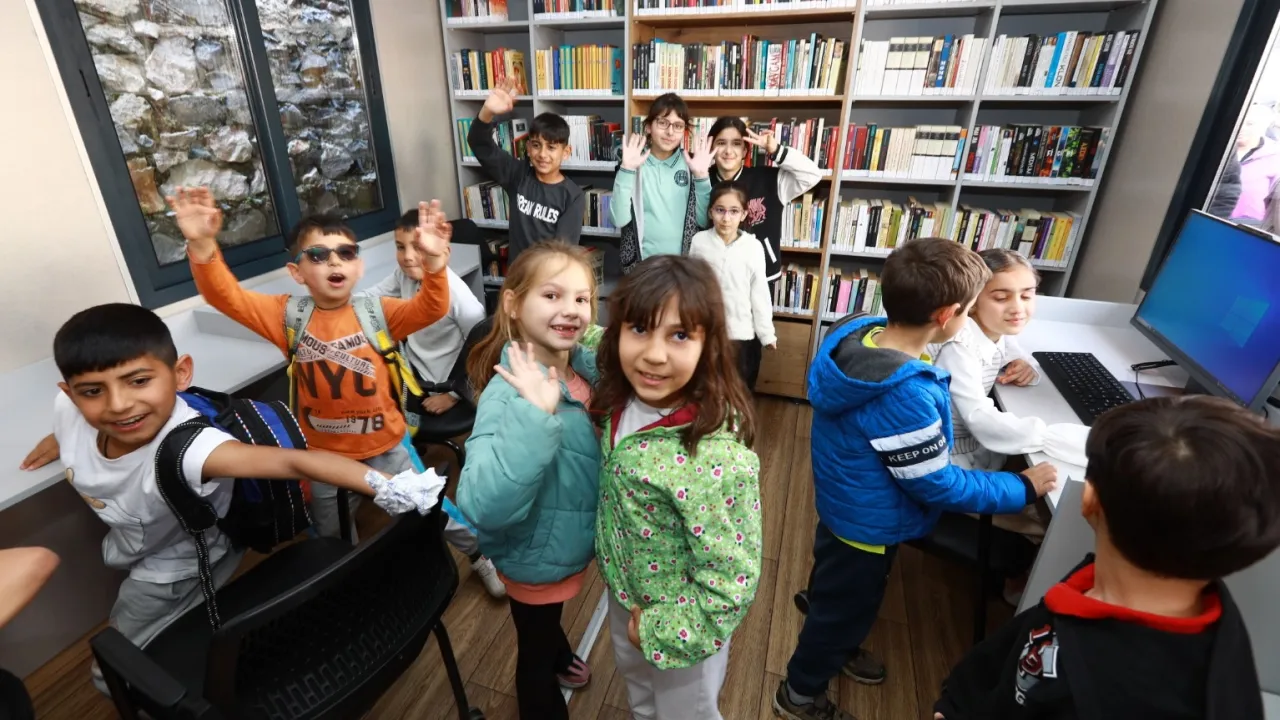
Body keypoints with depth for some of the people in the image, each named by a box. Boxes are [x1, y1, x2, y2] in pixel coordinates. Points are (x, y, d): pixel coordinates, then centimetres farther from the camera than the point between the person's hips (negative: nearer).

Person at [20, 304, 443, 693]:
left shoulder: (184, 447, -49)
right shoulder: (71, 408, -28)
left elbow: (291, 462, -65)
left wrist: (387, 487, -75)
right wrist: (59, 441, 22)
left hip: (174, 568, -6)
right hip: (129, 545, 7)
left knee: (115, 678, 13)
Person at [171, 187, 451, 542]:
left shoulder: (377, 311, -11)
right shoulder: (289, 316, -7)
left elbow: (430, 309, -25)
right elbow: (226, 296, -15)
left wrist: (434, 261, -44)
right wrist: (202, 244, -33)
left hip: (385, 447, -1)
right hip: (324, 454, 2)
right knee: (333, 539, 26)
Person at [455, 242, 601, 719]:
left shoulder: (588, 366, -12)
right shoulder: (510, 393, -33)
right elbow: (484, 506, -43)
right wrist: (535, 415, -50)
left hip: (571, 543, 8)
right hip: (537, 556, -7)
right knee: (535, 651, 22)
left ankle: (560, 657, 67)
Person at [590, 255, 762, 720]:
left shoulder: (716, 458, -38)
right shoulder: (621, 402, -17)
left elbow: (732, 582, -27)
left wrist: (661, 630, -17)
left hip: (681, 622, -6)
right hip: (622, 591, 6)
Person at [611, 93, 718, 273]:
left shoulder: (691, 164, 2)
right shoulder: (633, 165, -1)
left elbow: (704, 220, -3)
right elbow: (619, 220, -12)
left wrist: (701, 175, -12)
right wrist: (627, 170, -18)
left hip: (684, 263, 1)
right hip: (640, 263, -1)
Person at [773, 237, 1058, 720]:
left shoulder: (859, 333, -13)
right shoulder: (905, 394, -38)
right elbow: (938, 486, -25)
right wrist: (1023, 488, -11)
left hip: (843, 505, 8)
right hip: (868, 525, -8)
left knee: (836, 595, 32)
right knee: (846, 607, 18)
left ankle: (835, 648, 61)